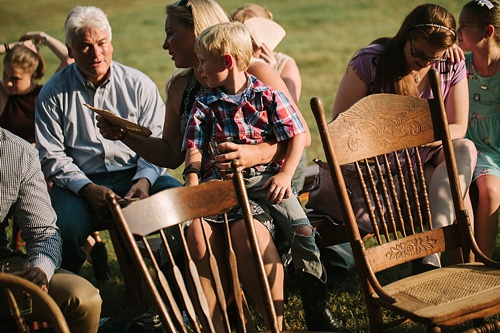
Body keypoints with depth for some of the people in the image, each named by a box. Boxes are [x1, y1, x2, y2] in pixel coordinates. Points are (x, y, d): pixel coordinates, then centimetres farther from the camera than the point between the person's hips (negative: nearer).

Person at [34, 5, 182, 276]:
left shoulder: (139, 85, 7)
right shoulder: (53, 94, 4)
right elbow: (51, 155, 2)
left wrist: (144, 180, -13)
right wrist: (88, 188, -13)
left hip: (136, 175, 2)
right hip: (81, 180, -1)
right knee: (64, 228, -33)